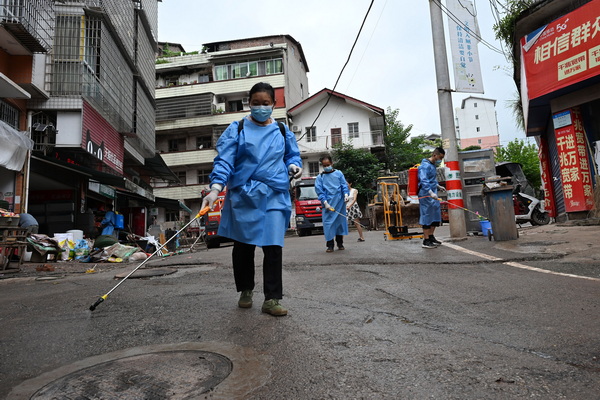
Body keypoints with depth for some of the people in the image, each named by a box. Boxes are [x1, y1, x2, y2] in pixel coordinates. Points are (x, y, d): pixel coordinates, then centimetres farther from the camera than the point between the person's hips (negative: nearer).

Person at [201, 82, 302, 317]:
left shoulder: (283, 132, 13)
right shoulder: (237, 129, 4)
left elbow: (292, 155, 24)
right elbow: (224, 161, -5)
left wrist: (294, 166, -1)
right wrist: (216, 188, -20)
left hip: (275, 197, 1)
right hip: (243, 196, -1)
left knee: (273, 247, -4)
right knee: (243, 245, 7)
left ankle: (271, 299, 6)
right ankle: (246, 290, 29)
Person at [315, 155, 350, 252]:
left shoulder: (338, 173, 8)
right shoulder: (320, 177, 5)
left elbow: (344, 185, 7)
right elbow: (319, 191, 0)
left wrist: (346, 193, -10)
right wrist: (325, 202, -10)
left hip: (339, 202, 1)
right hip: (328, 203, -1)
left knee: (340, 221, 7)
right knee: (328, 222, -5)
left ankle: (340, 243, 21)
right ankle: (330, 245, 2)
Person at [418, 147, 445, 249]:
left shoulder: (433, 165, 17)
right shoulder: (425, 166, -15)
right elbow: (423, 181, -27)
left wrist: (438, 186, 40)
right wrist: (431, 192, -37)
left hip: (433, 195, 10)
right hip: (426, 195, -10)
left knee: (435, 215, 13)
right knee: (427, 216, -7)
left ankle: (431, 237, 25)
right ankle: (426, 241, -1)